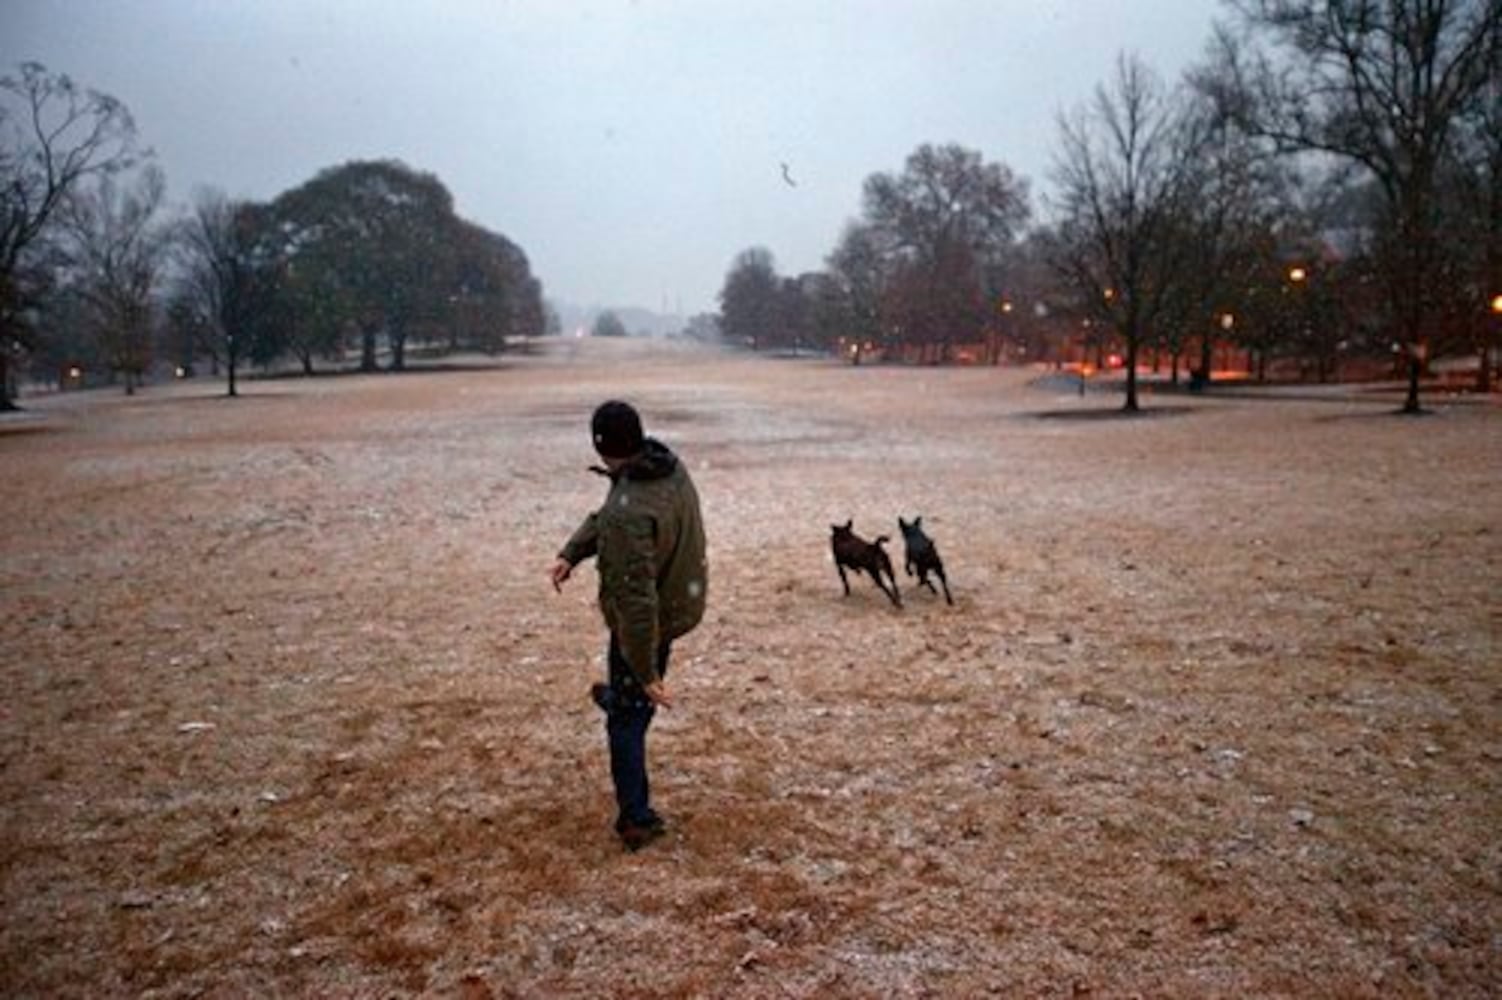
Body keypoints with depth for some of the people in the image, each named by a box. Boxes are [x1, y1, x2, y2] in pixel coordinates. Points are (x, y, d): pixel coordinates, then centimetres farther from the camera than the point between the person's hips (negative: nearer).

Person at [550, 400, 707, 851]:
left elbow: (636, 602, -36)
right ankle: (624, 693, 65)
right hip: (684, 598, 7)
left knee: (627, 719, 10)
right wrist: (570, 553, -2)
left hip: (651, 618, -7)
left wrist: (647, 673, -30)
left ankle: (636, 819, 20)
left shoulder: (628, 513, -37)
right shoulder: (669, 464, -9)